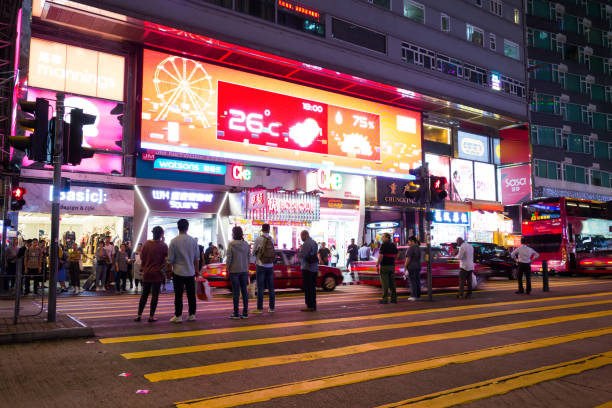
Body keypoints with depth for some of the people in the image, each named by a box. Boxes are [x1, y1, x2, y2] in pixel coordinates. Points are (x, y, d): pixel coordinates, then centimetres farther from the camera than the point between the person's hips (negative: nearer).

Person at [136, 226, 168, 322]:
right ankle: (151, 316, 6)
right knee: (155, 295, 4)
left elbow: (141, 257, 6)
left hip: (146, 273, 4)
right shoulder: (163, 245, -11)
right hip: (157, 273, -4)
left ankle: (139, 315, 14)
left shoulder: (146, 244, 0)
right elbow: (166, 259, -8)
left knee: (144, 294, 13)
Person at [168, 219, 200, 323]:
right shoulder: (193, 241, -1)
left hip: (178, 272, -2)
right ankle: (192, 315, 15)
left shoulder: (174, 241, -8)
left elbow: (170, 259, -5)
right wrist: (196, 271, 16)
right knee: (191, 294, 10)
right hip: (190, 272, 2)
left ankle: (178, 316, 6)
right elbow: (197, 258, 5)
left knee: (178, 295, 3)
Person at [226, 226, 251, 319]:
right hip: (244, 270, 4)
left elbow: (229, 258, -10)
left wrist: (227, 268, 2)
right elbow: (248, 257, 6)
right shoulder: (246, 244, 4)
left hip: (234, 271, -4)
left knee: (236, 292, 1)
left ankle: (236, 313, 3)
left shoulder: (231, 244, -10)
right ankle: (245, 313, 12)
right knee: (244, 291, 9)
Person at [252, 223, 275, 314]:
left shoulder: (258, 239, -9)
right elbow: (272, 252, 10)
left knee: (260, 288, -2)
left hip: (261, 266, -4)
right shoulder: (272, 240, 2)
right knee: (271, 287, 8)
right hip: (270, 266, 4)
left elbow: (253, 252, -2)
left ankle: (259, 308, -1)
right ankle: (271, 307, 11)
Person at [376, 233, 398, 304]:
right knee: (392, 282, 9)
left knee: (385, 283, -4)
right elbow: (396, 256, 16)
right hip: (392, 265, 7)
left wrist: (377, 265, -13)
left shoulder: (383, 245, -12)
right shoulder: (393, 245, 10)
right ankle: (394, 298, 10)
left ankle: (385, 299, -3)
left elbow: (380, 256, -17)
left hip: (384, 266, -7)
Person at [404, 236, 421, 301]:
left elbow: (408, 258, -17)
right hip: (418, 266, 8)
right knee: (417, 281, 7)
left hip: (411, 267, -8)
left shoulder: (411, 248, -13)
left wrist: (405, 266, -13)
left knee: (412, 281, -7)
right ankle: (418, 296, 9)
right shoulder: (418, 248, 14)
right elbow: (419, 258, 16)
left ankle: (413, 296, -8)